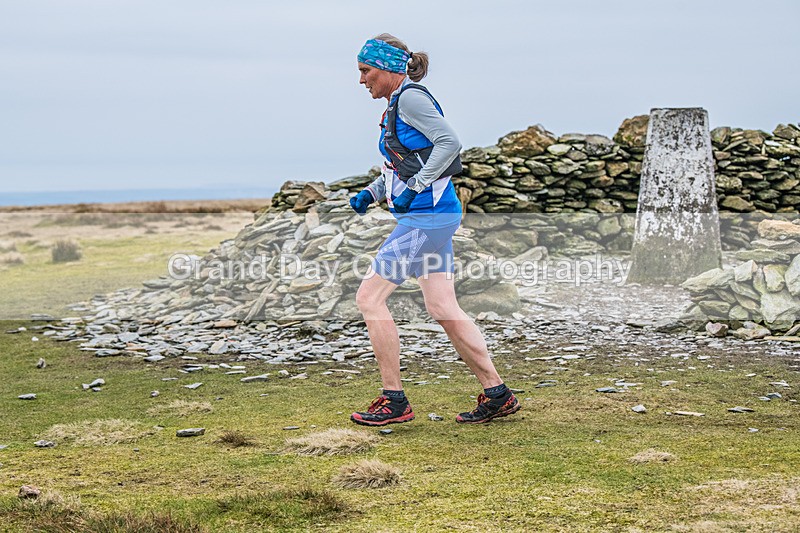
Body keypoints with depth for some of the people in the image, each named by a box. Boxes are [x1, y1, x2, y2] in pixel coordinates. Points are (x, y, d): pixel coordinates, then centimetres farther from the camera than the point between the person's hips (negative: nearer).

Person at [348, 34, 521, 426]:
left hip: (426, 218, -10)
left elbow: (449, 142, -22)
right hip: (432, 218, 10)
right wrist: (370, 193, 11)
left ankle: (394, 401, -2)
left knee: (369, 298, -6)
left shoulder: (411, 98, -10)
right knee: (443, 310, 10)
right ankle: (497, 394, 14)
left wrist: (415, 187, -22)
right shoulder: (396, 106, 18)